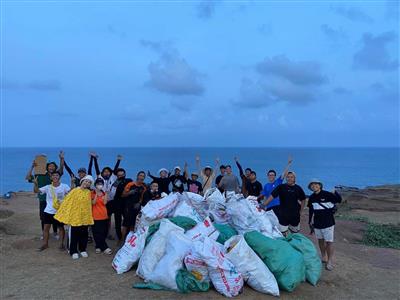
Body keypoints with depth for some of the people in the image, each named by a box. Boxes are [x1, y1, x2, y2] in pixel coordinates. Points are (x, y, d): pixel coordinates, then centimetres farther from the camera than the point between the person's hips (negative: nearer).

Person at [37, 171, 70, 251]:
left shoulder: (64, 186, -8)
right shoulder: (48, 187, -4)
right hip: (48, 211, 2)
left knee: (61, 227, 9)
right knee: (46, 227, 7)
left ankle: (61, 244, 23)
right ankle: (45, 244, 23)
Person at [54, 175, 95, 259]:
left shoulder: (89, 192, 3)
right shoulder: (75, 191, -7)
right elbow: (66, 202, -6)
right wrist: (63, 214, -7)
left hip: (85, 217, 3)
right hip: (75, 216, -3)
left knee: (84, 234, 10)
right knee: (74, 235, 4)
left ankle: (83, 250, 25)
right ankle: (73, 251, 15)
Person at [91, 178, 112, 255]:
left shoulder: (104, 193, 10)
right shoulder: (92, 193, -1)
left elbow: (105, 203, -5)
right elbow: (93, 202, -14)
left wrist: (105, 193, -12)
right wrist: (96, 193, -18)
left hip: (104, 215, 4)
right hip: (96, 216, -4)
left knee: (104, 232, 7)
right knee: (98, 233, -4)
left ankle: (99, 247, 21)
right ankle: (105, 248, 2)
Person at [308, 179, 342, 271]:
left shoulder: (327, 194, -12)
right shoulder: (311, 198, 3)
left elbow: (339, 200, -13)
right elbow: (310, 211, 12)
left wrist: (335, 193, -31)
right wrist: (310, 221, 15)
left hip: (328, 223, -5)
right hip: (317, 223, 5)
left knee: (329, 242, -3)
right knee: (320, 240, 16)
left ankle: (330, 261, 6)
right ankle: (324, 257, 33)